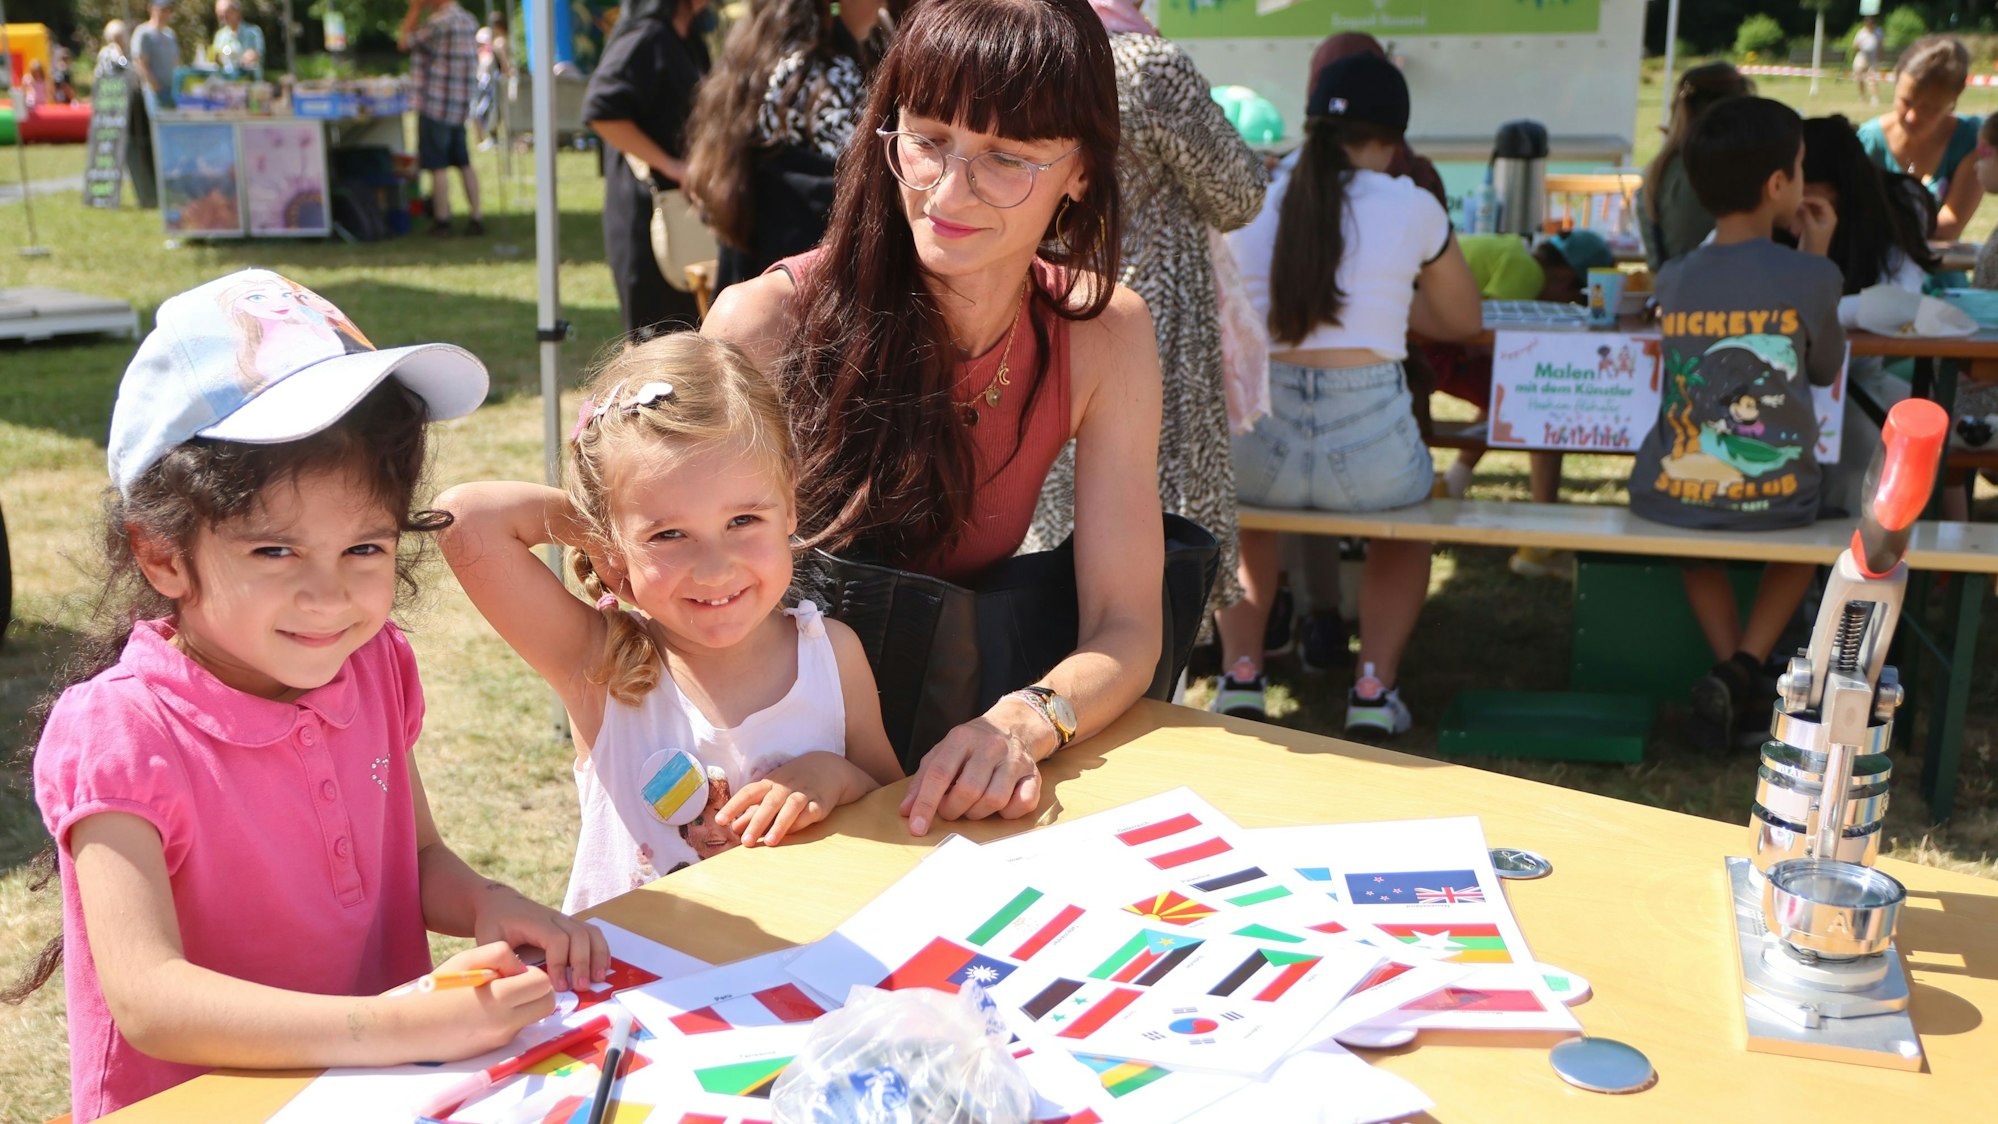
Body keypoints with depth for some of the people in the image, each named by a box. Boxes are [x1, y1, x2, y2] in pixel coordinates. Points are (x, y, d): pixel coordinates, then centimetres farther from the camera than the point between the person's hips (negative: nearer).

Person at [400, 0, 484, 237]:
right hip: (461, 105, 8)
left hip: (435, 105, -8)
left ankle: (441, 220, 2)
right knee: (463, 163, 13)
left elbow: (405, 43, -4)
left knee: (437, 166, -1)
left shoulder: (439, 22, -15)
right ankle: (476, 216, 12)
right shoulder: (469, 20, 10)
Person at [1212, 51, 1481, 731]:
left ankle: (1240, 674, 24)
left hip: (1258, 446, 1)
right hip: (1368, 448, -1)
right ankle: (1375, 686, 20)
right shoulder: (1413, 208, 5)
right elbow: (1464, 322, 21)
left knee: (1240, 508, 39)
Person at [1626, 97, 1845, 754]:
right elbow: (1825, 369, 9)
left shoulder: (1673, 280, -2)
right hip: (1774, 502, -2)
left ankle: (1731, 677, 18)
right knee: (1805, 529, 34)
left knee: (1695, 525, 37)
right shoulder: (1812, 277, -11)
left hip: (1671, 495, 2)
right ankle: (1746, 669, 12)